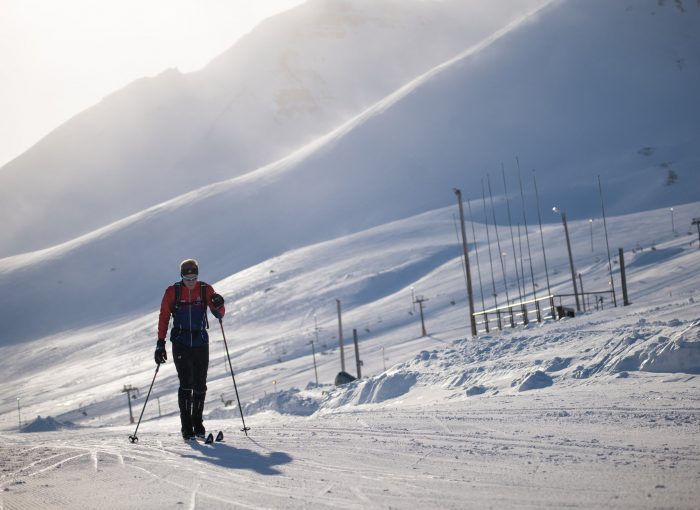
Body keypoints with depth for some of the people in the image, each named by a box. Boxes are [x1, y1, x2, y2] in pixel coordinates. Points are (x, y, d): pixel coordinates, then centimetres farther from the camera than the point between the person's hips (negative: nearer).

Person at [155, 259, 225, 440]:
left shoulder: (206, 290, 0)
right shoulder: (172, 292, -3)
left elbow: (219, 314, 0)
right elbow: (164, 318, 1)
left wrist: (218, 305, -23)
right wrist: (160, 344, -3)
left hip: (201, 343, 2)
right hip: (180, 345, -2)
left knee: (200, 386, 4)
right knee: (186, 384, -10)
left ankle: (197, 423, 19)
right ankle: (186, 427, -4)